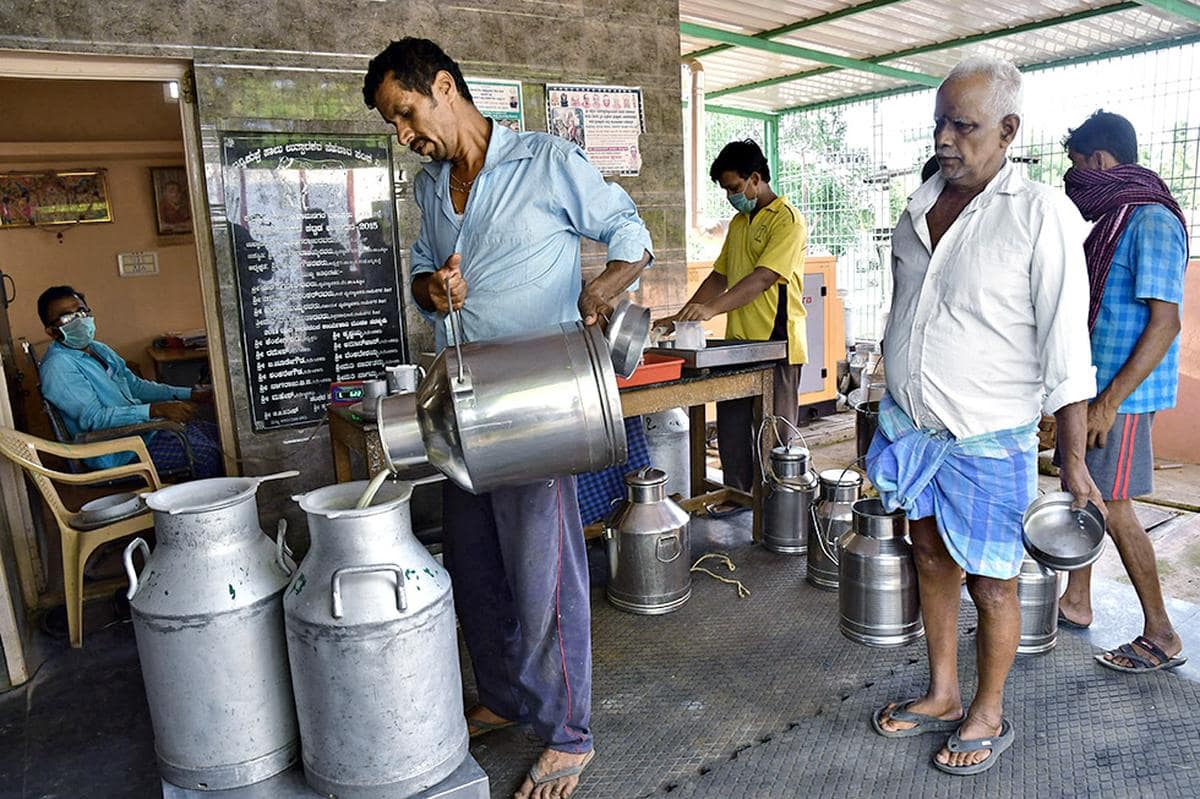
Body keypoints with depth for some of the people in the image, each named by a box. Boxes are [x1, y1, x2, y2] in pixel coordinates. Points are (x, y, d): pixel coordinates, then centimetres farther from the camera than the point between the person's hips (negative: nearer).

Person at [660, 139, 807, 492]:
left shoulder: (787, 220, -9)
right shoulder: (739, 222, 18)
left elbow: (764, 277, -22)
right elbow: (720, 276, 22)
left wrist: (712, 308, -31)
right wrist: (683, 316, 13)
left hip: (775, 345, -8)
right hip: (738, 344, 8)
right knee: (731, 435, 11)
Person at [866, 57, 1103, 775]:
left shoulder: (1041, 214, -12)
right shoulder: (917, 211, 7)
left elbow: (1067, 350, -14)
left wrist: (1074, 461, -15)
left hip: (988, 440, -6)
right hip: (911, 425, 6)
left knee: (990, 582, 7)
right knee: (932, 559, 17)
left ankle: (989, 716, 30)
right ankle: (942, 696, 35)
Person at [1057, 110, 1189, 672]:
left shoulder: (1152, 221, -16)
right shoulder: (1111, 220, 13)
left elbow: (1164, 323, -21)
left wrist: (1110, 402, -23)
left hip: (1123, 393, -9)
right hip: (1092, 385, 9)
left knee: (1112, 506, -3)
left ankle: (1161, 637, 10)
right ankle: (1075, 602, 30)